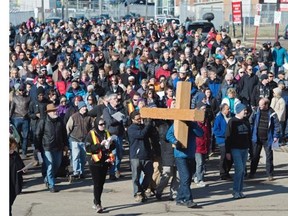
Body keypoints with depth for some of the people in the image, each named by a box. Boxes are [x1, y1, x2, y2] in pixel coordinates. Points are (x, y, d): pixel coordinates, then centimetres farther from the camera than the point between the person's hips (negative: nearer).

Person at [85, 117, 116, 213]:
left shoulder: (106, 133, 10)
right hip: (95, 162, -6)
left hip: (105, 162, 6)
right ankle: (98, 204, -7)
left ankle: (96, 202, 24)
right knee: (97, 183, -8)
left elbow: (113, 147, 14)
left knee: (101, 183, 11)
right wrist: (100, 145, -23)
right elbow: (88, 148, -16)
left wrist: (111, 143, -8)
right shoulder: (91, 134, -6)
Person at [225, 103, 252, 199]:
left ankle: (240, 191, 14)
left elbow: (249, 134, 18)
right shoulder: (232, 122, -7)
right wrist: (227, 151, -12)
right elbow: (228, 137, -8)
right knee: (239, 168, -13)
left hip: (245, 149, 6)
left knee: (242, 170, 7)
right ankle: (236, 191, -6)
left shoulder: (246, 121, 10)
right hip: (235, 149, -6)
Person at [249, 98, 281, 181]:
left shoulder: (272, 113, -8)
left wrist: (276, 136, -9)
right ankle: (252, 172, 21)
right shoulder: (256, 112, -2)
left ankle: (270, 174, 15)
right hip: (257, 138, 2)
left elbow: (277, 125, -4)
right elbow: (250, 122, 2)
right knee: (255, 156, 9)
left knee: (269, 157, 6)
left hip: (267, 139, -2)